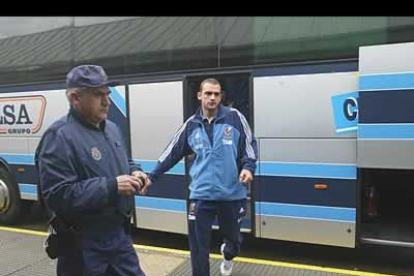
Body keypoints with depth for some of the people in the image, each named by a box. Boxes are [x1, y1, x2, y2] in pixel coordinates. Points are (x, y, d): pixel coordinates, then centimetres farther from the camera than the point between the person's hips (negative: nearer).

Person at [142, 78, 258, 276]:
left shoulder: (234, 117, -2)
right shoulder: (191, 125, 5)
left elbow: (250, 144, 2)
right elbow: (172, 153, 10)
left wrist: (248, 167, -15)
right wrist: (152, 176, 10)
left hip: (231, 192, 0)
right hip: (201, 194, 1)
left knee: (232, 235, 20)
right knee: (199, 246, 3)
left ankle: (228, 255, 55)